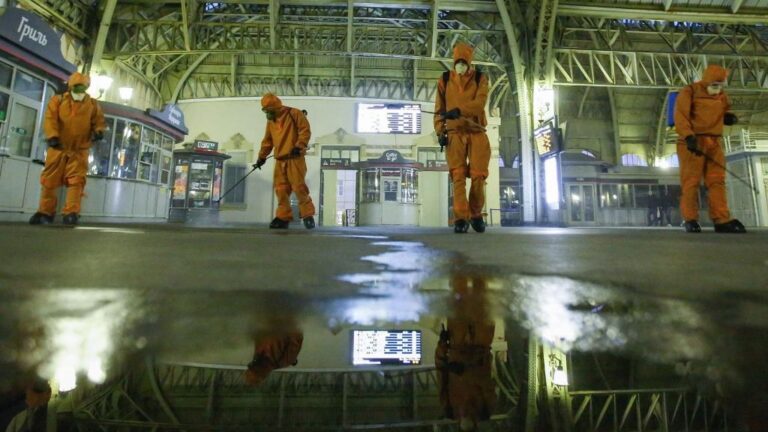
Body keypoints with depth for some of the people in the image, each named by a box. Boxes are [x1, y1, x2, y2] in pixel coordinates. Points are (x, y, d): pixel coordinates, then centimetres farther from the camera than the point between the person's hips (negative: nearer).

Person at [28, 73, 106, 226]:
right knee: (49, 180, 5)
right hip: (58, 148, 1)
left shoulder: (93, 104, 8)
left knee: (76, 181, -8)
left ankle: (71, 213, -8)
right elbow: (50, 118, -4)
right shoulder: (58, 100, 6)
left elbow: (99, 121, 8)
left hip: (79, 150, -1)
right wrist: (52, 136, -21)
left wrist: (98, 131, -16)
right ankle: (45, 212, 14)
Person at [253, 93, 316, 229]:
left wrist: (299, 146, -18)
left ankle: (308, 215, 0)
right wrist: (262, 157, 21)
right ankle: (283, 217, 7)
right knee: (281, 189, 1)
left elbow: (305, 130, -8)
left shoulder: (294, 114, -1)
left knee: (298, 186, -11)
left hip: (295, 158, -6)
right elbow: (267, 141, 24)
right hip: (280, 160, 7)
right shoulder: (270, 121, 19)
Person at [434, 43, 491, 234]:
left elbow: (479, 102, -12)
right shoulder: (445, 80, 9)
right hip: (455, 133, 0)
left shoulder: (480, 79, 5)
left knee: (478, 176, -3)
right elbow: (439, 108, 9)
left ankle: (476, 214, 15)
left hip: (477, 132, 0)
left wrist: (459, 110, -29)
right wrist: (440, 131, -2)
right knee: (458, 176, -10)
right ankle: (461, 218, -10)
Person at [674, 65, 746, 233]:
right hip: (692, 141, -6)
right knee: (691, 180, -8)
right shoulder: (689, 91, 0)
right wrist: (688, 136, -25)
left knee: (717, 180, -2)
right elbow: (680, 115, -11)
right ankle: (690, 219, -4)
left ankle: (722, 220, -4)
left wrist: (729, 117, 9)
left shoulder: (721, 95, 20)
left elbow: (722, 114, 34)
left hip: (714, 142, 6)